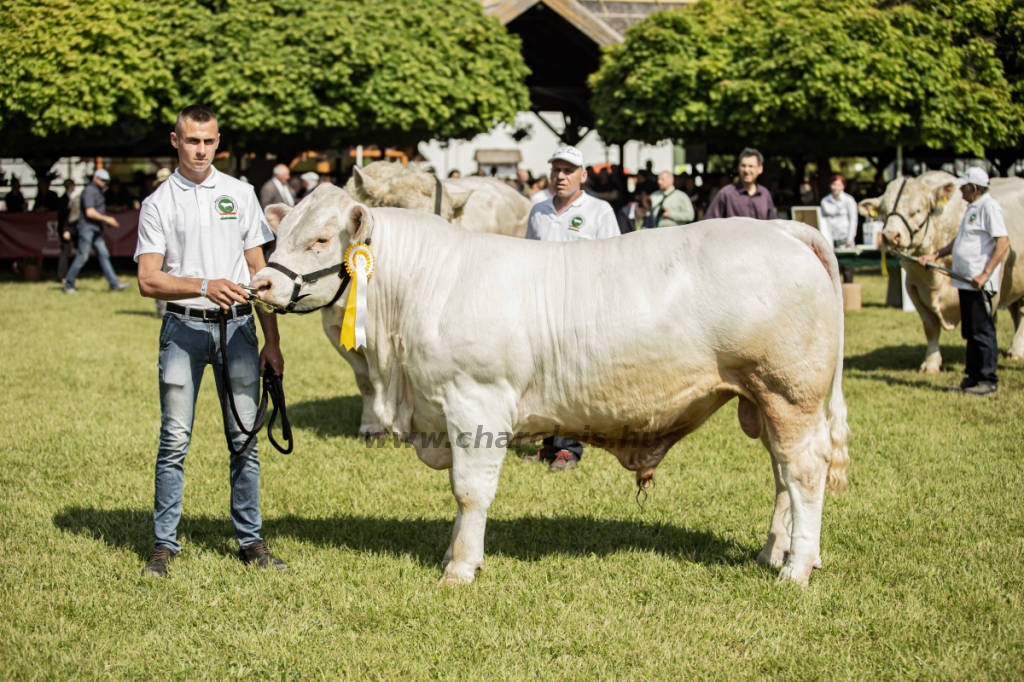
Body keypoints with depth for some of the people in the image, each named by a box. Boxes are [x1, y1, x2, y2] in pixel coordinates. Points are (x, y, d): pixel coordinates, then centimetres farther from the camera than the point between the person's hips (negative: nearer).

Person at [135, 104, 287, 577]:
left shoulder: (240, 194, 10)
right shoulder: (158, 203, 4)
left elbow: (258, 269, 11)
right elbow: (148, 280, -3)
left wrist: (272, 341, 6)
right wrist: (205, 285, -19)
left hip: (238, 326, 2)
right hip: (183, 327, -2)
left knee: (245, 438, 3)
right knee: (175, 440, -2)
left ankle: (250, 540, 11)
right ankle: (164, 544, 5)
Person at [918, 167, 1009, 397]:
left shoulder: (989, 207, -12)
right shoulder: (973, 208, 18)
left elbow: (1003, 242, -20)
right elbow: (960, 240, 28)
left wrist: (985, 274, -23)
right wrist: (935, 255, 19)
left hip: (979, 283, -10)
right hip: (965, 281, 10)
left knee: (982, 332, -6)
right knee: (970, 332, 13)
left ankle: (988, 381, -1)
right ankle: (973, 377, 20)